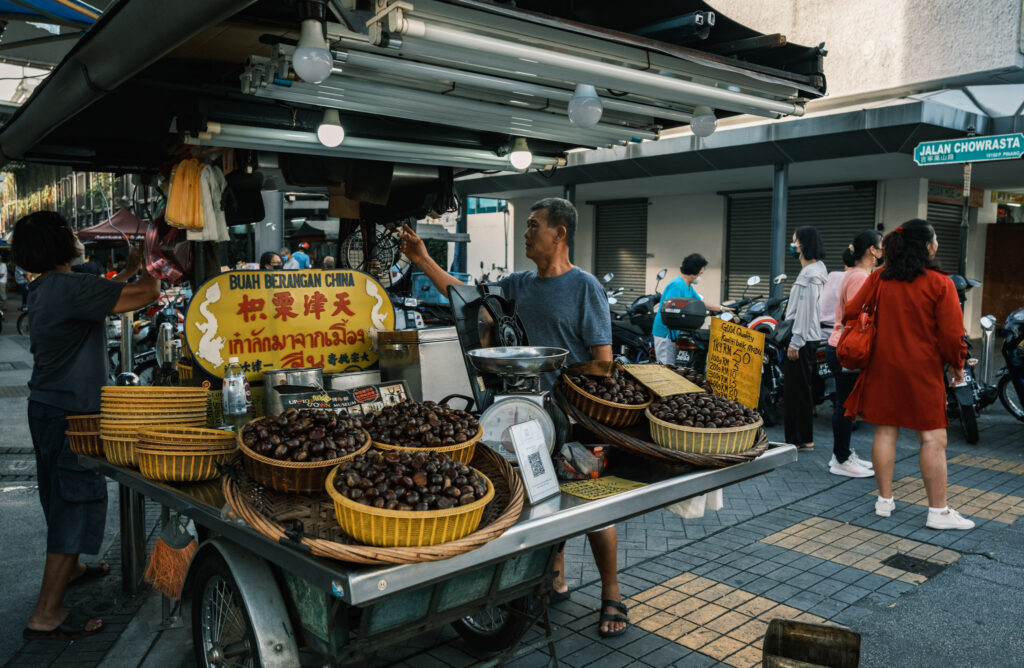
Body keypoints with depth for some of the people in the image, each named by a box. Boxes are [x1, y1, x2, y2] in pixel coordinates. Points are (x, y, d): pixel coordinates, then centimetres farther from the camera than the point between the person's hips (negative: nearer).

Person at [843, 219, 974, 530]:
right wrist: (957, 365, 6)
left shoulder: (879, 278, 1)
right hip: (923, 370, -4)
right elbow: (951, 333, -10)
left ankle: (884, 500, 18)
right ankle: (938, 511, 7)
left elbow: (850, 312, 3)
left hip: (883, 366, 4)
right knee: (933, 438, 2)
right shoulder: (940, 283, -9)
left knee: (885, 431, 10)